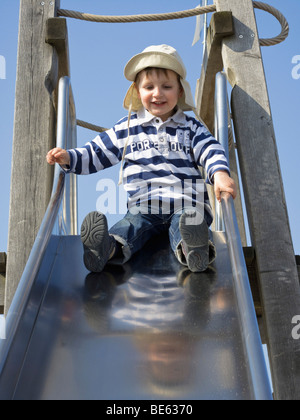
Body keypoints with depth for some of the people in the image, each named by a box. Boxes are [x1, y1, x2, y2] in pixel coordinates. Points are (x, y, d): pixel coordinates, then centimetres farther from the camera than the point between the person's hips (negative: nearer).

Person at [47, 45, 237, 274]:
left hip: (186, 205, 0)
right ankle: (107, 248, -56)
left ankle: (191, 248, -62)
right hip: (144, 207, 1)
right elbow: (96, 154, 19)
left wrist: (220, 173, -22)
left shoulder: (192, 127, 15)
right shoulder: (127, 128, 15)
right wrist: (69, 158, 2)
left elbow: (211, 151, 1)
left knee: (183, 225, -33)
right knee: (132, 224, -29)